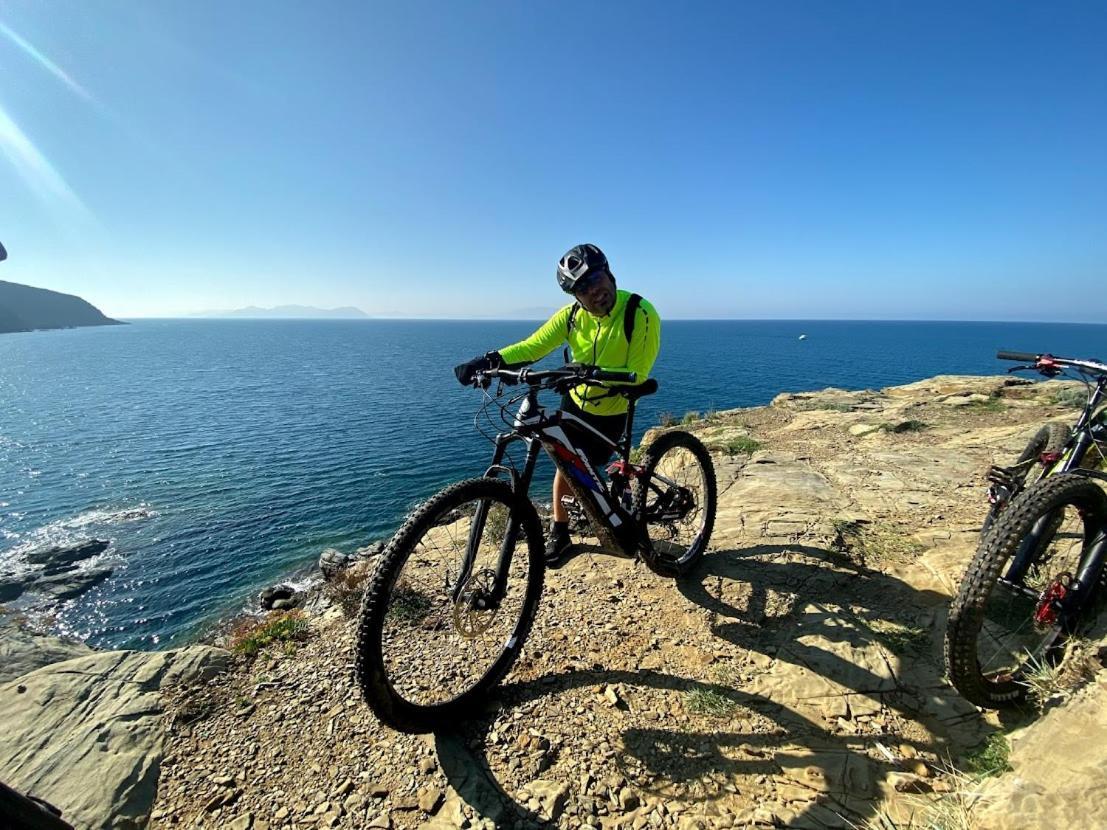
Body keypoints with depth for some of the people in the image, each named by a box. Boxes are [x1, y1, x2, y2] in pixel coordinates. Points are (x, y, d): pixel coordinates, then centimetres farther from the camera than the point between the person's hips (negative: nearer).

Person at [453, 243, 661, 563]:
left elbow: (636, 376, -29)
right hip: (576, 402, 3)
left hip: (611, 411, -3)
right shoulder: (571, 315, -13)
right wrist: (490, 360, -32)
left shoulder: (641, 314, -26)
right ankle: (559, 532, 23)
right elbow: (532, 347, -16)